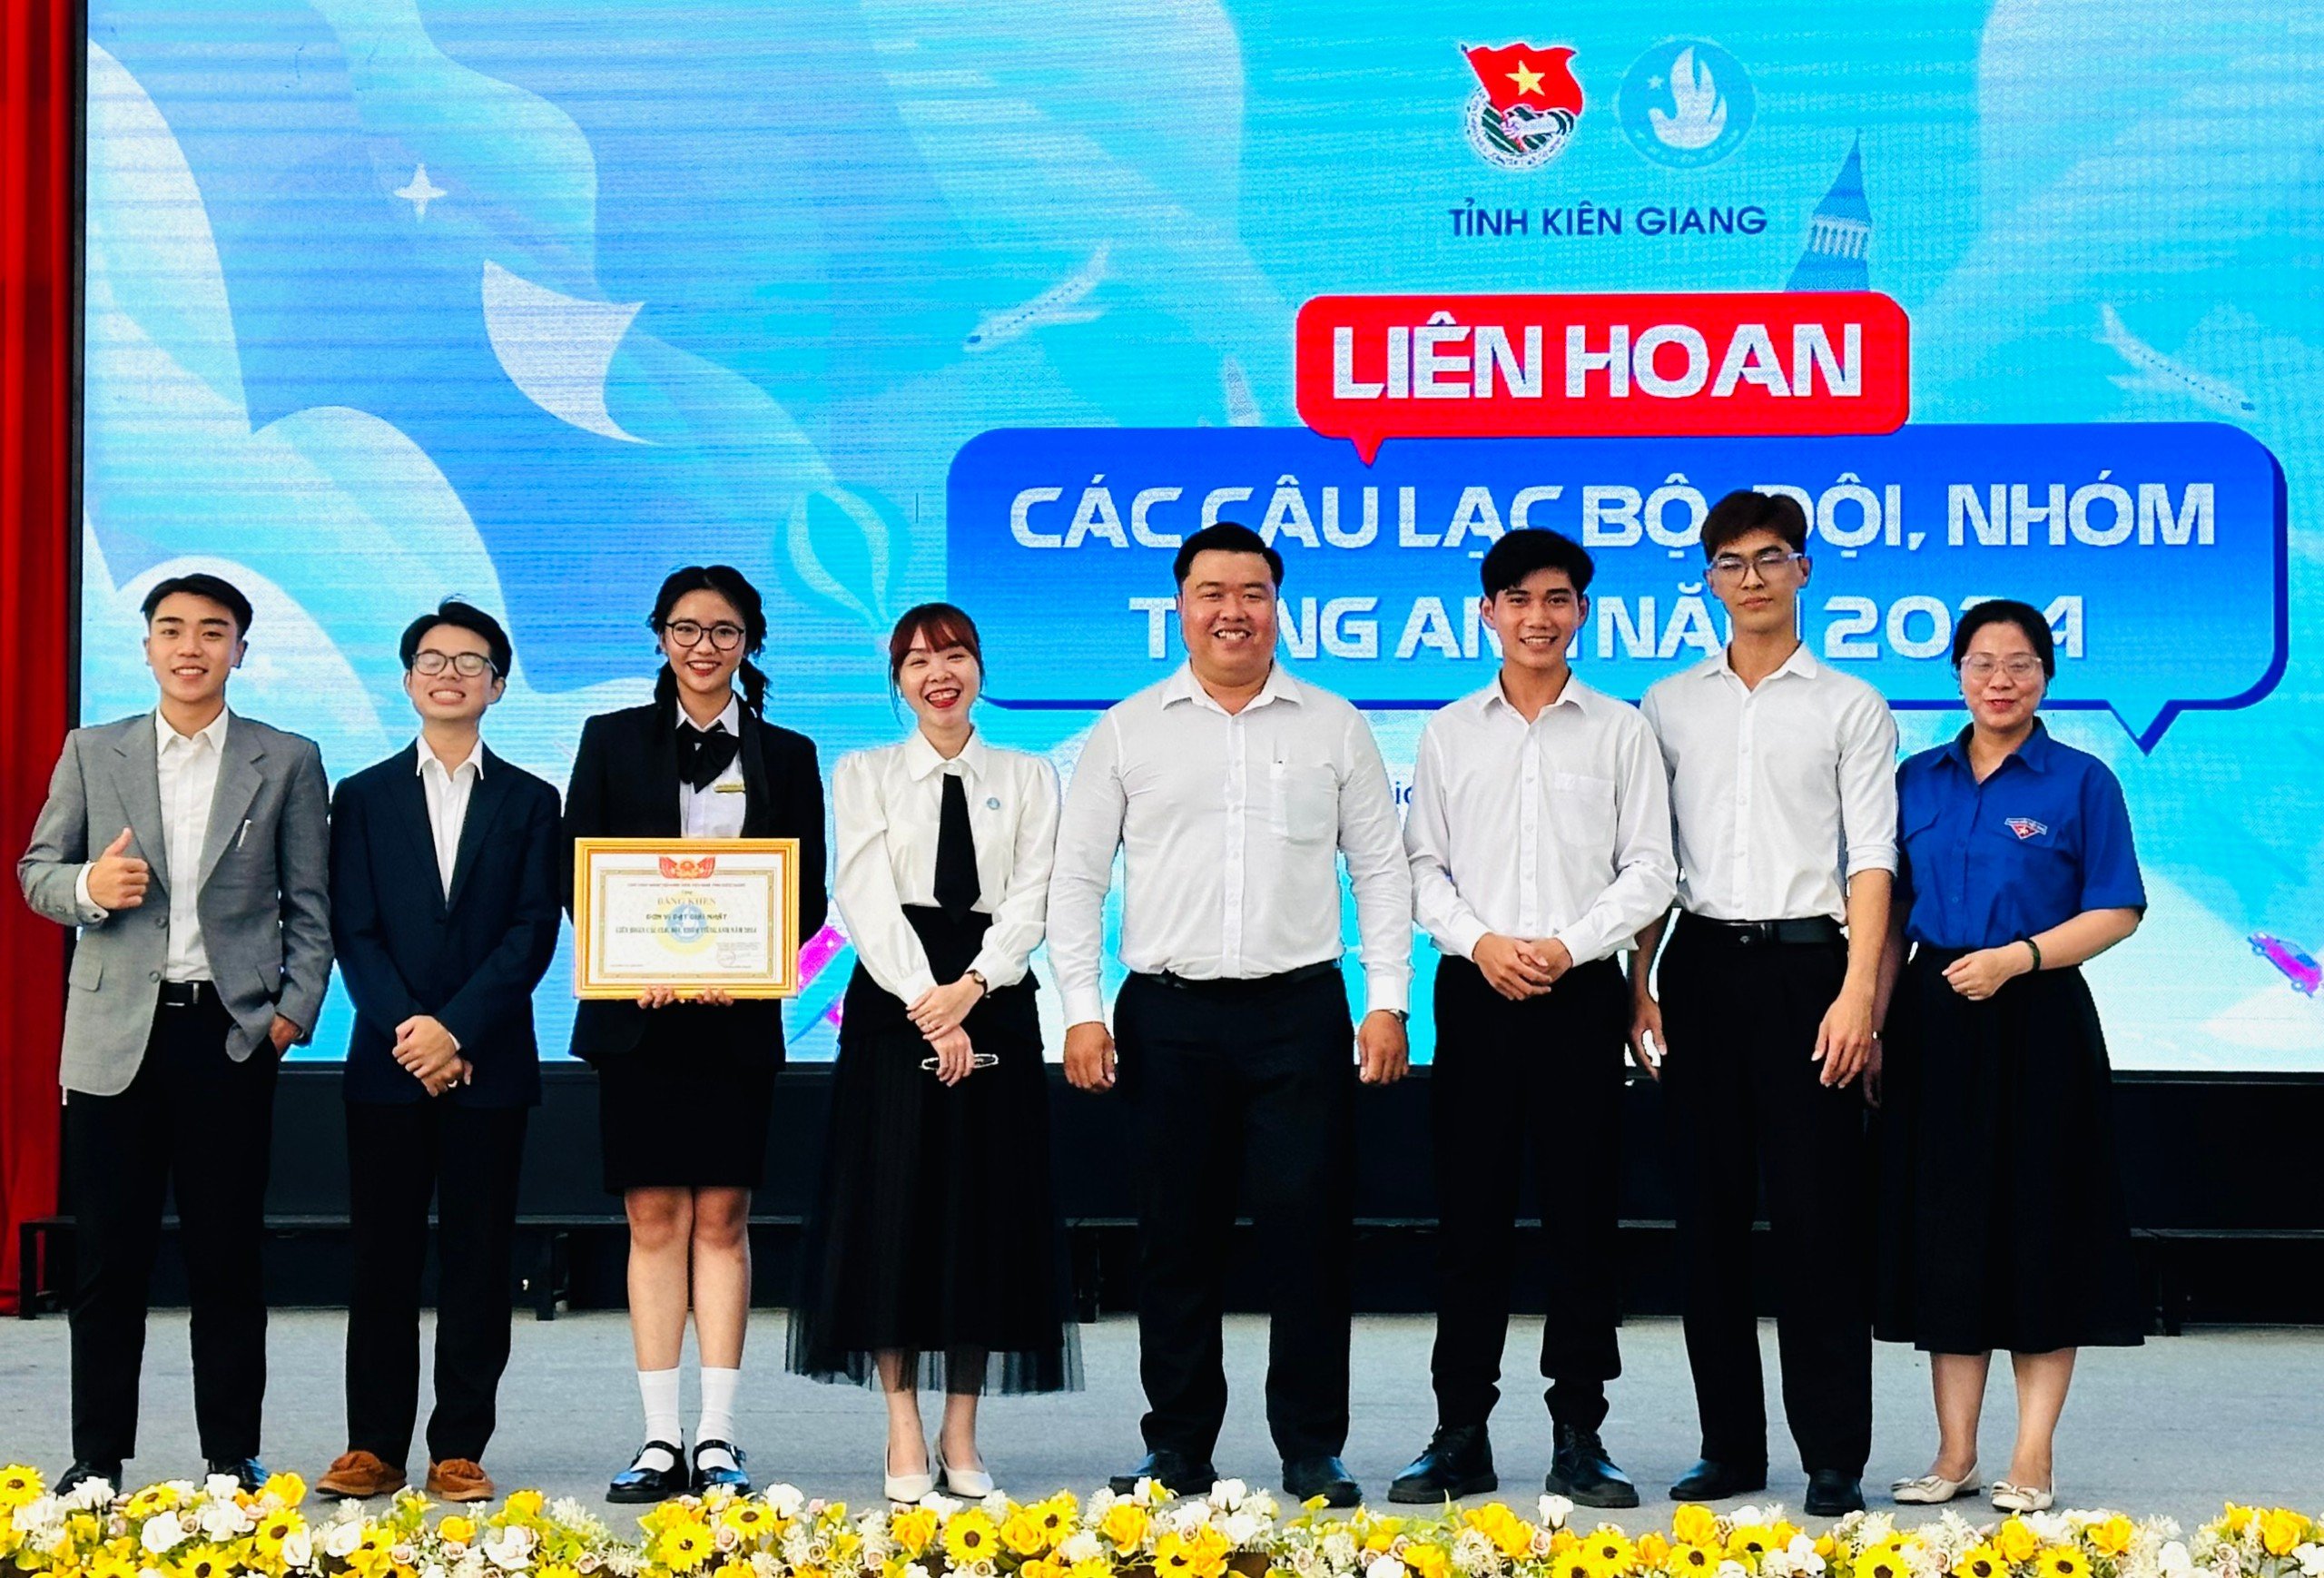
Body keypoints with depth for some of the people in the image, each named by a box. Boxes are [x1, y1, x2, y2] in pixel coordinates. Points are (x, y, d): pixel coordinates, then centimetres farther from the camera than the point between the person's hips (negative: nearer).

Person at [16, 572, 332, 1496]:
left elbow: (309, 907, 7)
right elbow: (36, 870, 10)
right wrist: (86, 887, -11)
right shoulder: (92, 755, 10)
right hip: (116, 1035, 1)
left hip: (232, 1035, -1)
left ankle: (231, 1456, 12)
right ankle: (98, 1460, 11)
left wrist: (297, 1008, -4)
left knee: (228, 1255, 4)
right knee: (108, 1257, 3)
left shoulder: (287, 762, 7)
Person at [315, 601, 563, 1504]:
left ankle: (459, 1450, 6)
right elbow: (353, 934, 2)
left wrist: (456, 1028, -13)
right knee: (383, 1260, 2)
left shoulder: (529, 802, 8)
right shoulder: (364, 798, 10)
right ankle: (374, 1446, 8)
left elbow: (533, 934, -1)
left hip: (490, 1064, 0)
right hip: (388, 1061, 1)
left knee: (478, 1261, 1)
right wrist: (407, 1028, -12)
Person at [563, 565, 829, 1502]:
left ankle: (718, 1440, 4)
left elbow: (810, 896, 6)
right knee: (655, 1220, 1)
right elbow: (576, 873, 4)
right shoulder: (613, 741, 9)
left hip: (739, 1018, 0)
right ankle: (661, 1442, 3)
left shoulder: (787, 756, 10)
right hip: (637, 1014, 0)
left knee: (721, 1220, 1)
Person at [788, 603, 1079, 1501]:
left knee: (988, 1214, 1)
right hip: (893, 1003, -1)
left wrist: (970, 987, -14)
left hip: (994, 1001, 1)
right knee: (894, 1212, -4)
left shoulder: (1029, 779, 12)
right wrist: (928, 1006, -15)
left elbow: (1031, 899, 1)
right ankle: (904, 1440, 1)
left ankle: (962, 1439, 9)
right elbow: (868, 898, -3)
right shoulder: (864, 775, 9)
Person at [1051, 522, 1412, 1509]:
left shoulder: (1334, 727, 9)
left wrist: (1387, 1002, 0)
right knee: (1177, 1240, 4)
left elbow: (1381, 871, 9)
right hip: (1169, 1017, 0)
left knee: (1309, 1232, -2)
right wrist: (1082, 1010, -1)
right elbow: (1076, 879, 8)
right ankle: (1177, 1447, 14)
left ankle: (1313, 1451, 7)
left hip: (1299, 1010, 0)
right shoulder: (1128, 732, 8)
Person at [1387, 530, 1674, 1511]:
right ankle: (1460, 1437, 7)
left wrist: (1569, 946, -11)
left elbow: (1648, 869, 2)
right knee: (1470, 1216, 2)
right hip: (1475, 990, 1)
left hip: (1582, 990, -1)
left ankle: (1579, 1437, 7)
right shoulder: (1450, 733, 11)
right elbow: (1422, 867, 8)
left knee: (1584, 1214, 0)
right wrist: (1481, 942, -9)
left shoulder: (1620, 731, 7)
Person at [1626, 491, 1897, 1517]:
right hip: (1702, 966, 3)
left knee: (1818, 1217, -3)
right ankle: (1729, 1447, 14)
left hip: (1805, 964, -3)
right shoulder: (1670, 706, 12)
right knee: (1708, 1215, 5)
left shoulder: (1849, 706, 5)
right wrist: (1639, 987, 3)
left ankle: (1834, 1458, 2)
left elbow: (1871, 857, -2)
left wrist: (1857, 992, -12)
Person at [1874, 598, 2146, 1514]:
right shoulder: (1917, 782, 10)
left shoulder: (2081, 783, 0)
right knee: (1944, 1231, 5)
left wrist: (2016, 957, -17)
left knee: (2039, 1230, -1)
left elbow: (2117, 912, -5)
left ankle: (2031, 1459, 6)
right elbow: (1891, 919, 12)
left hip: (2037, 1026, -3)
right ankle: (1954, 1452, 13)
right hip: (1936, 1026, 3)